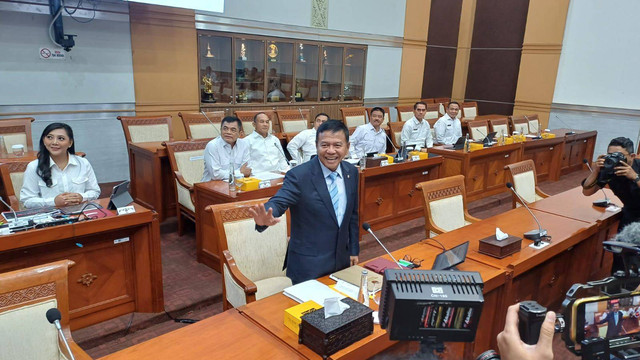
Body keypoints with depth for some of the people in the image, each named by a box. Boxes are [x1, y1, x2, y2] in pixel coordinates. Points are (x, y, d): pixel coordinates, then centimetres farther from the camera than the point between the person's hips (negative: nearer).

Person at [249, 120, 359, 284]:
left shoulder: (352, 172, 0)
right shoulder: (299, 175, -17)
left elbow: (352, 214, 9)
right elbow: (278, 202, -29)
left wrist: (354, 250, 11)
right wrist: (265, 219, -51)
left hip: (342, 261, 6)